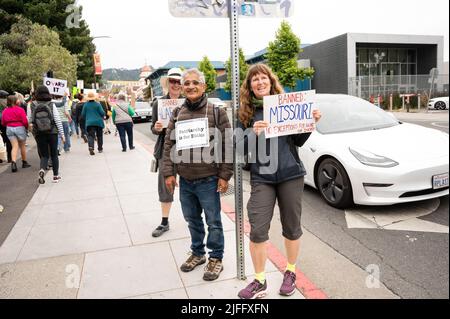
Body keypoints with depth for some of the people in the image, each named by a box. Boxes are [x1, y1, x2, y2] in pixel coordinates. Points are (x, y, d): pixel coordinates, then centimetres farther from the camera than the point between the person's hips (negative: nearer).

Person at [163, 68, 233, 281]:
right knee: (192, 220, 18)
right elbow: (169, 144, 8)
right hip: (185, 181, 5)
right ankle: (197, 253, 38)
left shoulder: (216, 111, -6)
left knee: (213, 221, 7)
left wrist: (225, 175, -11)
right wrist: (168, 173, 2)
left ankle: (216, 258, 26)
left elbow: (227, 144, -8)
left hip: (208, 180, -4)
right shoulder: (177, 113, 7)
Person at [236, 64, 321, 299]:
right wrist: (253, 134, -19)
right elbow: (239, 147, -1)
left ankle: (290, 273, 34)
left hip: (291, 174, 1)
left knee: (292, 227, 11)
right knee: (257, 230, -5)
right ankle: (259, 282, 15)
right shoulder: (246, 112, 4)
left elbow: (298, 141, 9)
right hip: (261, 178, 0)